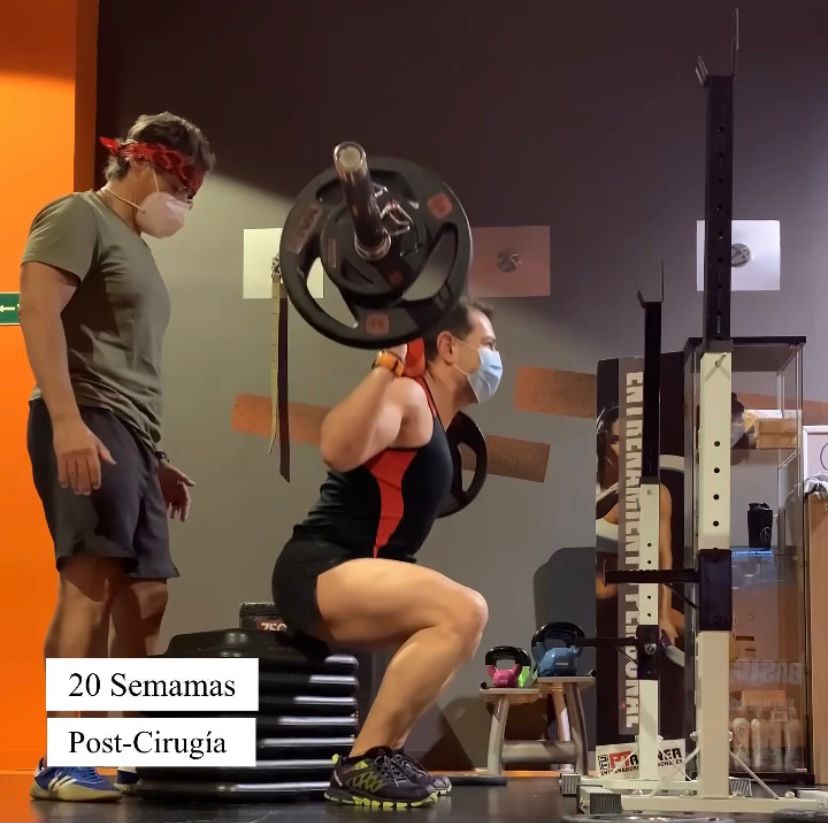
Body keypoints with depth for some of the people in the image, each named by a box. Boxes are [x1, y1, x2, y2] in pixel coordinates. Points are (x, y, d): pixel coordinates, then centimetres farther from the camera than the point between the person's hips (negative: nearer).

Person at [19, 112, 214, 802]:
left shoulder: (136, 246, 27)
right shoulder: (78, 217, -1)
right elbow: (38, 312, -15)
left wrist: (154, 459, 23)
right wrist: (66, 419, -25)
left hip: (130, 436, 10)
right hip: (88, 425, -10)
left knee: (145, 595, 7)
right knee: (90, 583, -17)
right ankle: (63, 762, -19)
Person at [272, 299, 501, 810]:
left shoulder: (431, 416, 21)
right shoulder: (407, 395, -9)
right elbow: (338, 451, -29)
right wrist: (388, 363, -28)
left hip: (346, 578, 11)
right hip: (318, 572, -11)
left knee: (462, 624, 26)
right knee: (464, 613, -28)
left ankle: (385, 751, 17)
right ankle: (361, 765, -23)